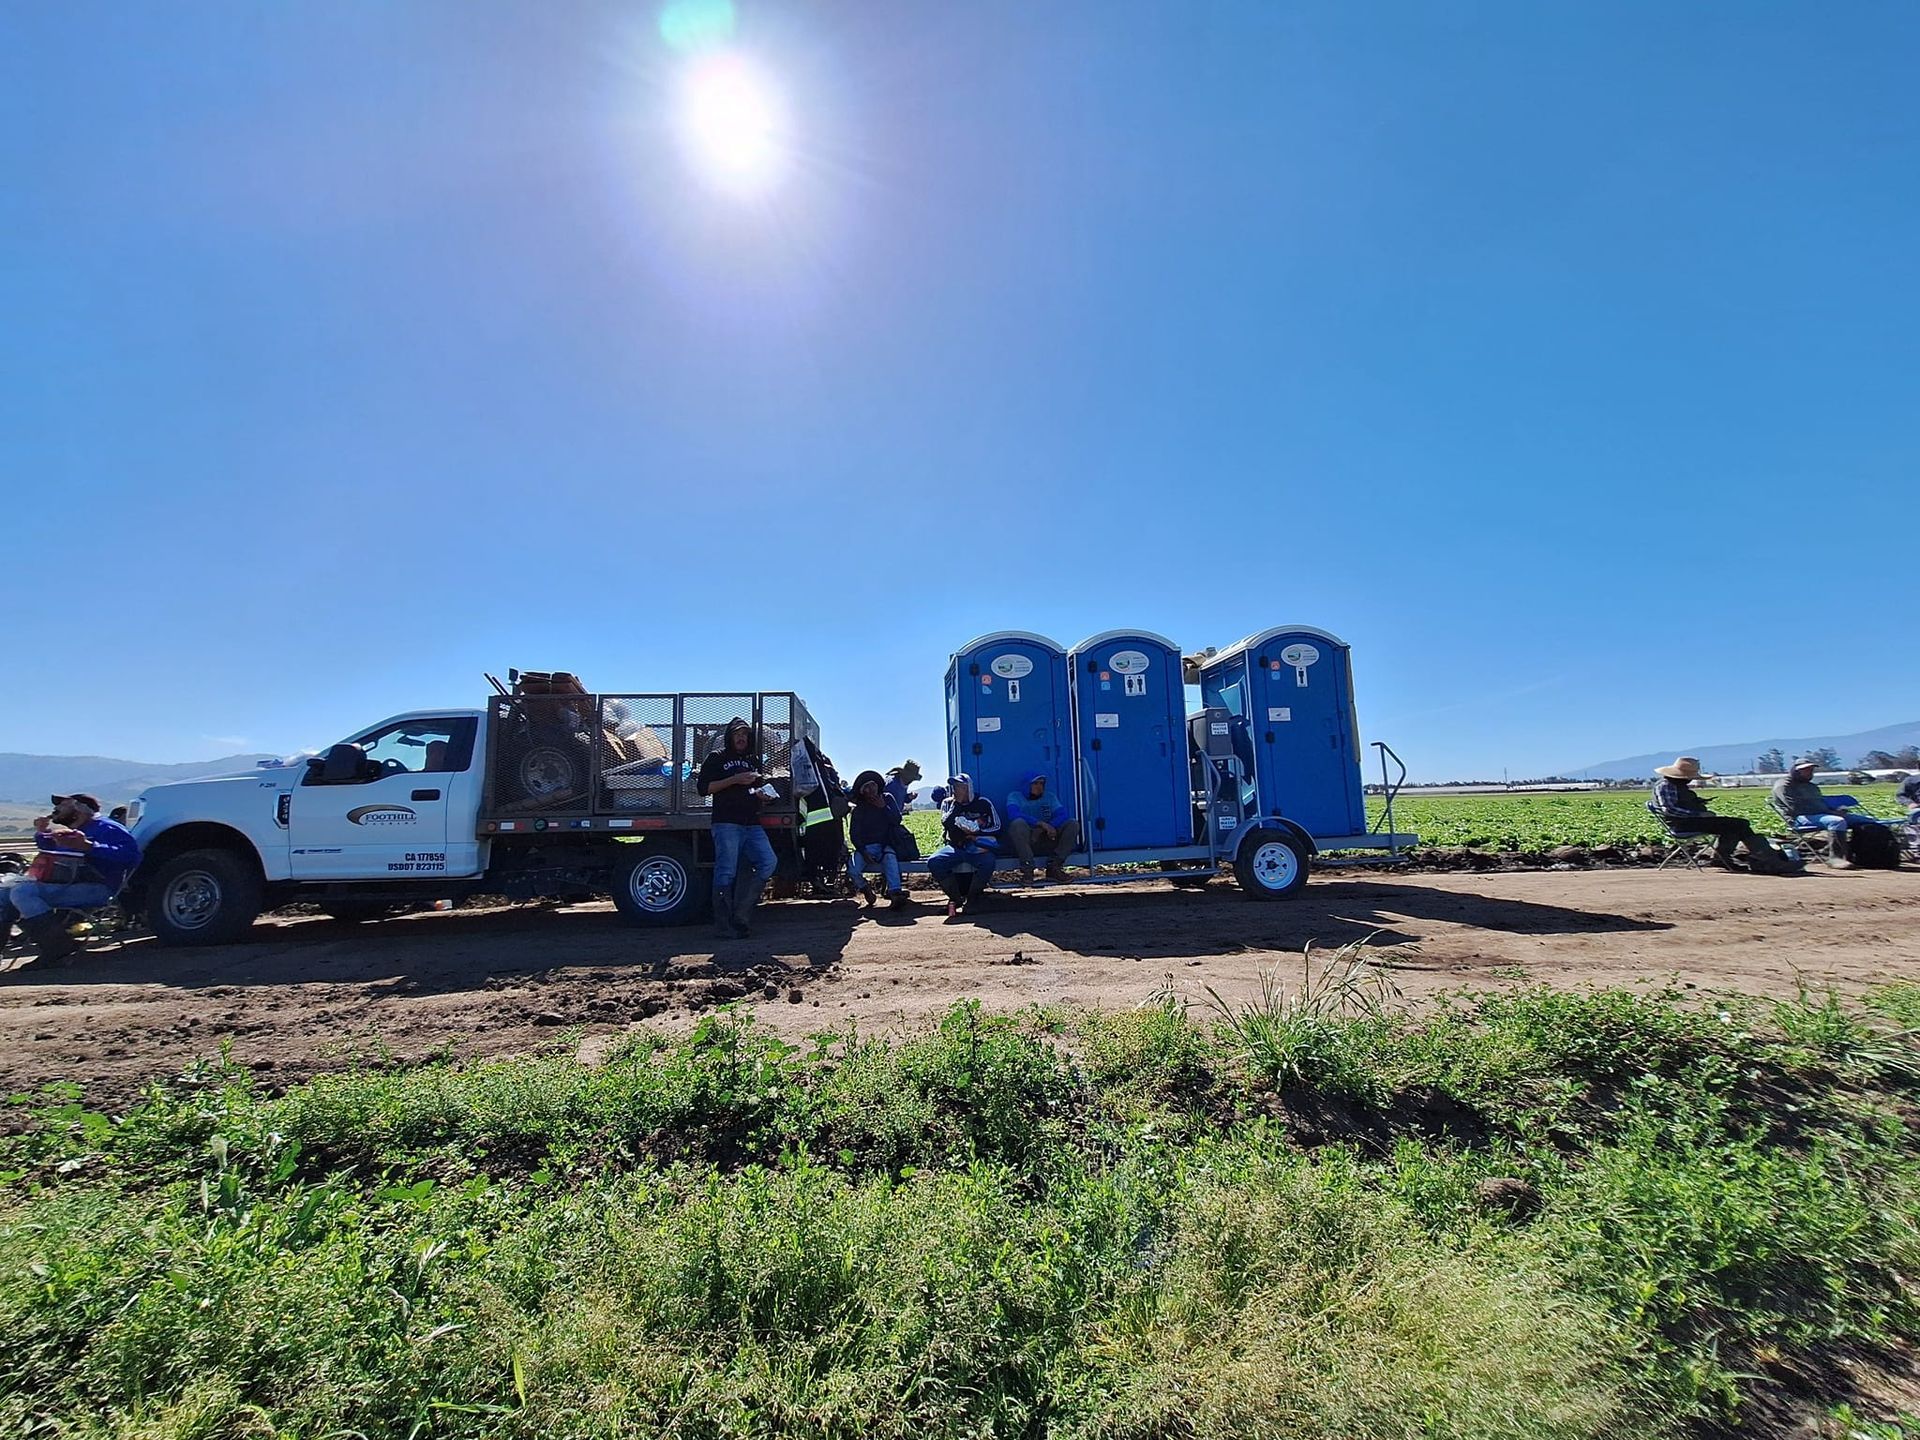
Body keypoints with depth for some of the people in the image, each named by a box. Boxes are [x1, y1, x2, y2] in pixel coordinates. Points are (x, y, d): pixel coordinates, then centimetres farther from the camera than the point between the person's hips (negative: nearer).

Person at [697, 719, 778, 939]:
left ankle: (740, 914, -2)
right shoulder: (717, 758, 8)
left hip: (752, 824, 6)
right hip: (726, 824, -6)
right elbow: (703, 788, -3)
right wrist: (734, 780, -12)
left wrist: (762, 792, 10)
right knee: (726, 873, -7)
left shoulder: (754, 761, 24)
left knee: (768, 863, -10)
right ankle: (724, 927, 0)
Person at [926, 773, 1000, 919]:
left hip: (978, 848, -3)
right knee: (933, 862, -24)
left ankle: (971, 898, -14)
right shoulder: (948, 804, 10)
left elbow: (996, 828, 1)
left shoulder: (983, 803, 3)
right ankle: (955, 897, -10)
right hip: (955, 847, 3)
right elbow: (946, 823, -8)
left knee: (988, 863, -36)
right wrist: (956, 804, -13)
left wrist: (976, 830, -11)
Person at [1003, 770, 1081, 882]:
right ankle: (1027, 869, -26)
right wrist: (1041, 824, -31)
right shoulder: (1015, 796, 0)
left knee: (1073, 824, -14)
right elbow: (1013, 814, -22)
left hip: (1046, 837, 4)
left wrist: (1050, 827, -26)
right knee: (1018, 823, -35)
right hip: (1025, 838, -4)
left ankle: (1053, 867, -16)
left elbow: (1063, 814, -4)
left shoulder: (1050, 796, 13)